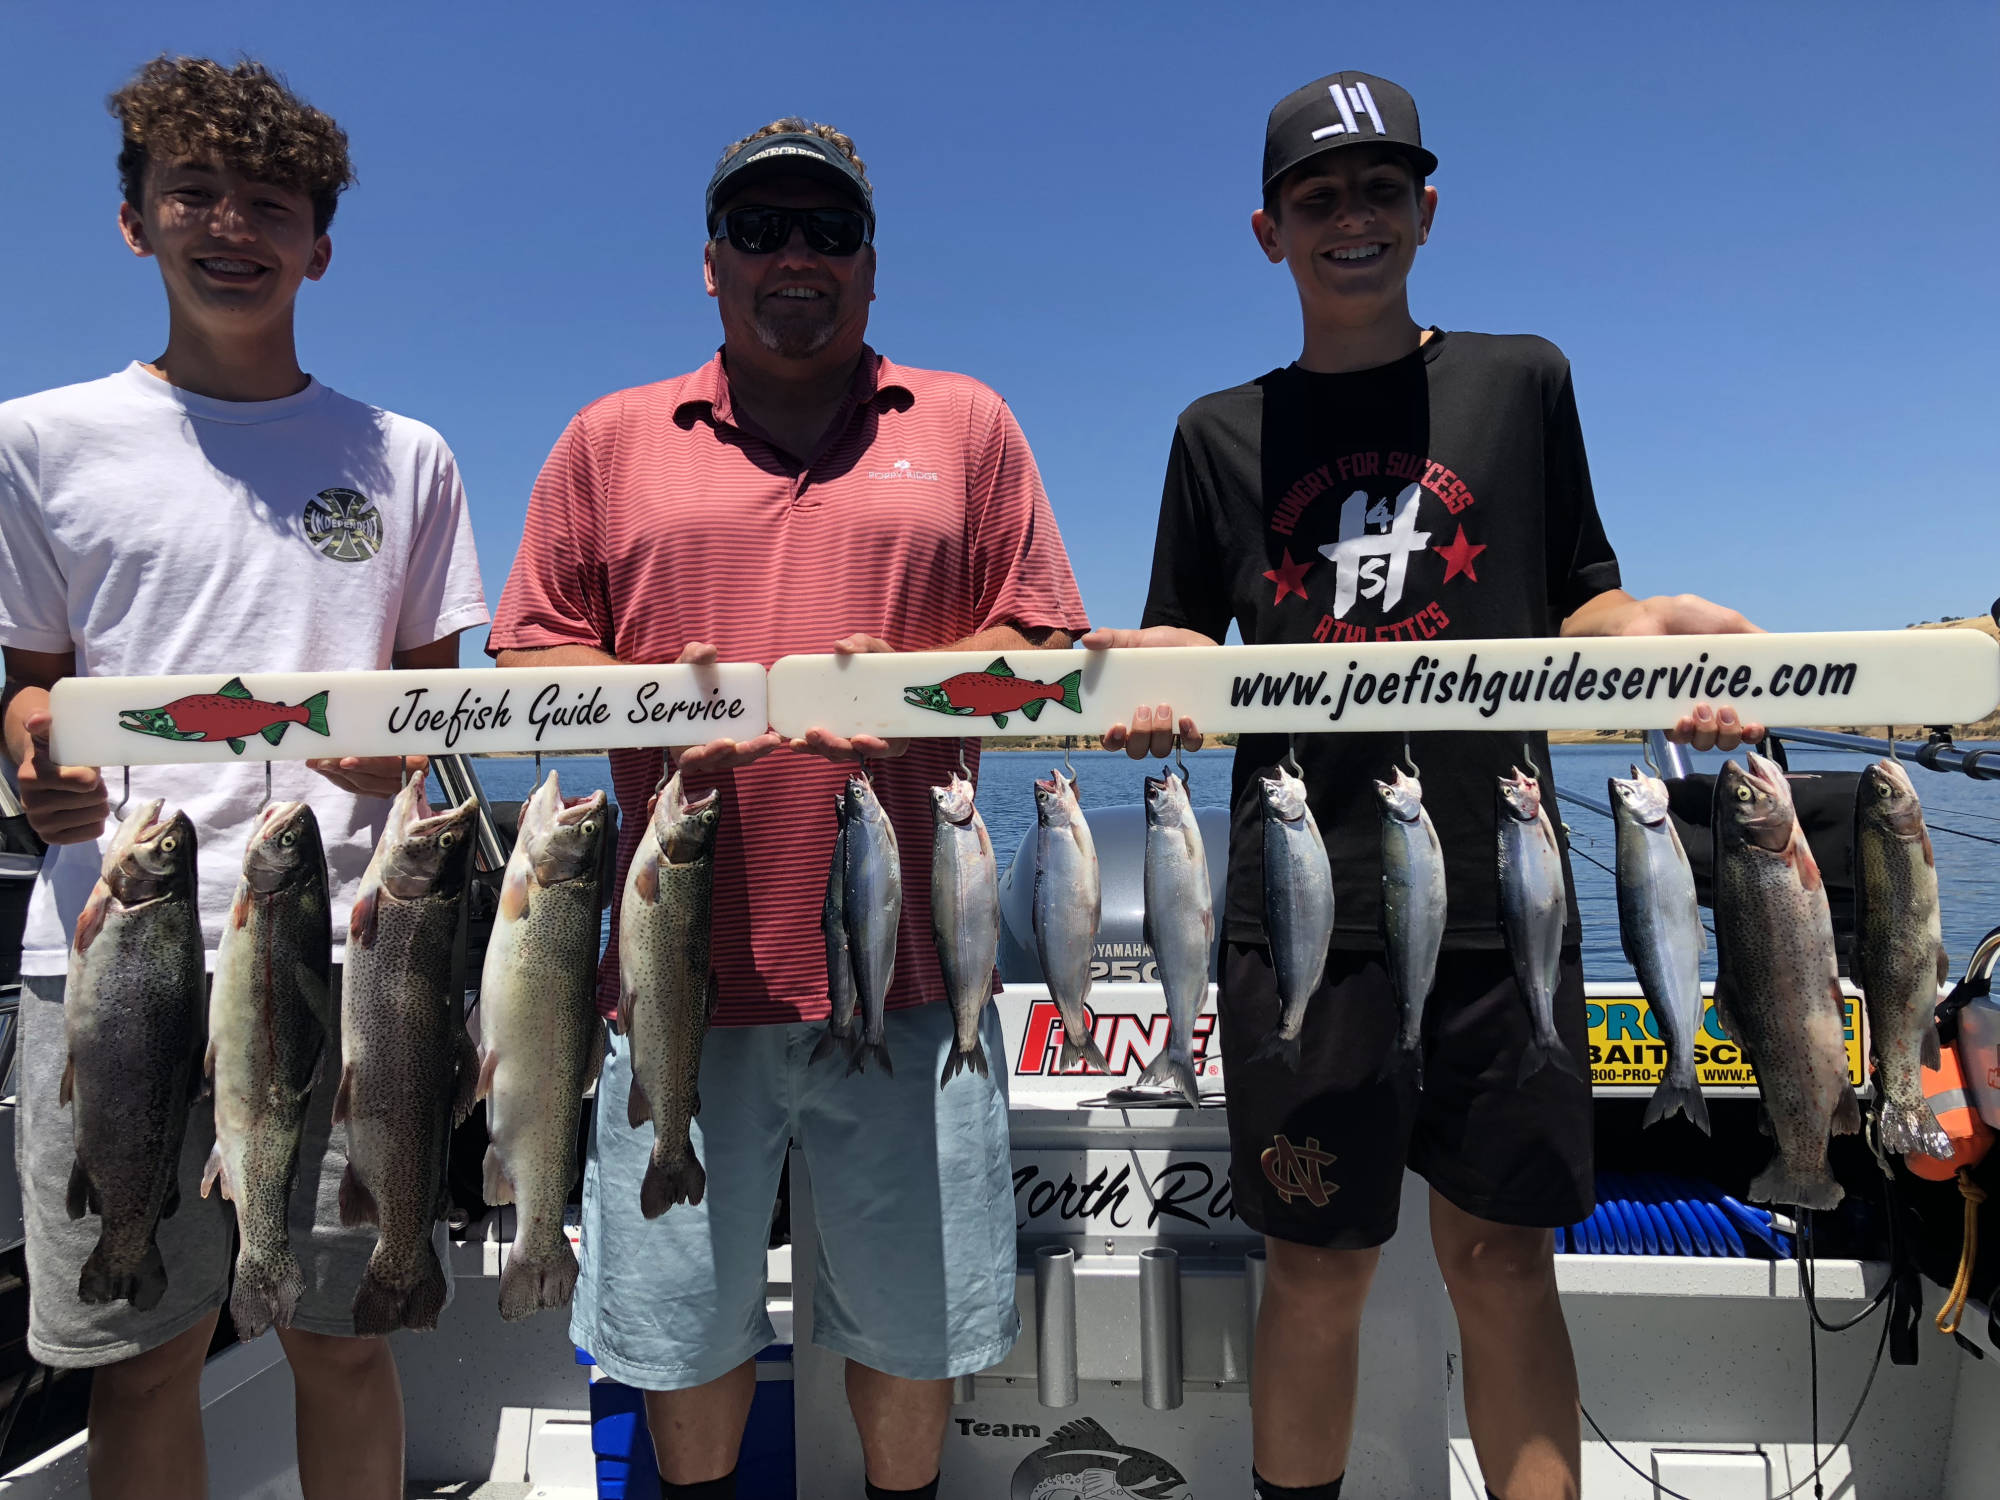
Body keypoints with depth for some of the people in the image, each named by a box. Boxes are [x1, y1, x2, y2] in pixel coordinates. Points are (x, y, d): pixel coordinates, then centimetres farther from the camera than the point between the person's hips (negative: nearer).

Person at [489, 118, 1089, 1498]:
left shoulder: (965, 425, 9)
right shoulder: (613, 439, 11)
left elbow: (1049, 641, 6)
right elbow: (529, 649, 10)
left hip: (908, 966, 0)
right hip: (683, 965, 1)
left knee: (915, 1309, 13)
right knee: (681, 1311, 15)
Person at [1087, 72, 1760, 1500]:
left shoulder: (1522, 380, 11)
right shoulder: (1222, 431, 11)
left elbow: (1576, 597, 12)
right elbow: (1185, 642, 11)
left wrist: (1652, 630, -9)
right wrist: (1148, 677, -11)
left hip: (1499, 897, 1)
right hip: (1305, 901, 0)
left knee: (1503, 1255, 9)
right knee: (1318, 1266, 8)